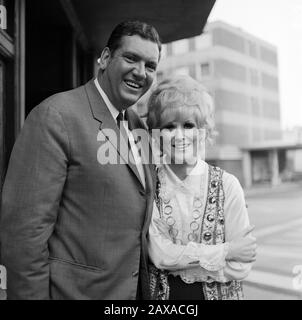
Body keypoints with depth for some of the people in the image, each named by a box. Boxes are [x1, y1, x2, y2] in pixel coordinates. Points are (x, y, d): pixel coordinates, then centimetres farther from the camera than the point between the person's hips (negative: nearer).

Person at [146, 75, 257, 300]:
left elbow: (240, 267, -14)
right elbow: (160, 255, -17)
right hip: (162, 293, 0)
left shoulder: (227, 184, -13)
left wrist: (176, 260, -18)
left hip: (220, 293, 0)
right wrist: (226, 251, -19)